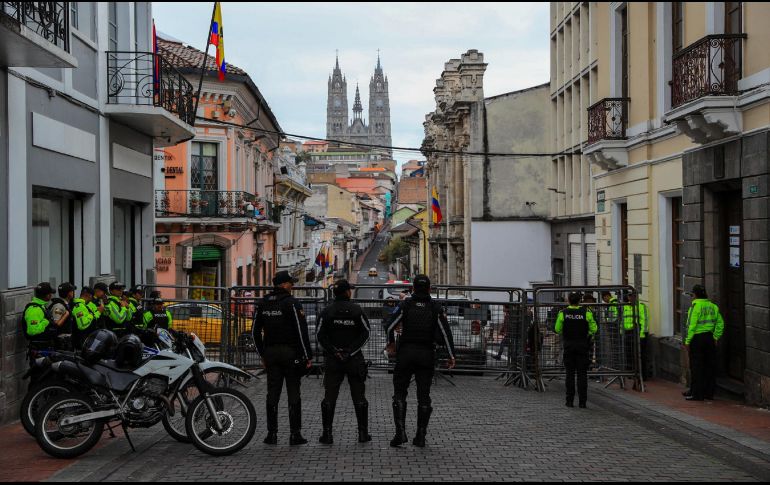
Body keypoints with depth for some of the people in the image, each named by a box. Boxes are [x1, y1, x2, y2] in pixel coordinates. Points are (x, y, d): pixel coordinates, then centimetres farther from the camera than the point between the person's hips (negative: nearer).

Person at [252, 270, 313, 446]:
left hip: (270, 353, 5)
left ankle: (272, 433, 9)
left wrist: (263, 354, 20)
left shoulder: (263, 303, 8)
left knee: (272, 394, 7)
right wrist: (308, 356, -8)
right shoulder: (292, 303, -11)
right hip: (291, 353, -5)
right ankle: (295, 434, 1)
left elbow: (255, 331, 13)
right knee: (293, 394, 0)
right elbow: (301, 331, -14)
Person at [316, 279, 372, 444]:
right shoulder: (357, 310, -4)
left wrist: (334, 352, -5)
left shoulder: (327, 312, -2)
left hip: (332, 360, 0)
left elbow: (320, 335, -5)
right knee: (359, 397, 7)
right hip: (355, 359, 0)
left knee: (329, 397, 4)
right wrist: (351, 351, -6)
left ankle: (327, 433, 2)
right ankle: (363, 433, 9)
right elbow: (365, 334, -6)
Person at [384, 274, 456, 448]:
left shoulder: (406, 305, -2)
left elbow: (390, 324, -9)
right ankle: (420, 437, 7)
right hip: (427, 355, 1)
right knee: (423, 396, 8)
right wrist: (451, 355, -2)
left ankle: (400, 432, -8)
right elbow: (446, 332, -5)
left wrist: (390, 342, 8)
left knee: (399, 393, 6)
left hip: (405, 353, -1)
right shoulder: (436, 308, 0)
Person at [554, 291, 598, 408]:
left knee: (570, 373, 6)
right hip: (583, 345, 0)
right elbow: (593, 329, -4)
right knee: (582, 373, 3)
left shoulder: (563, 313, -5)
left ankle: (570, 400, 4)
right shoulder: (586, 312, -6)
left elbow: (557, 329, 1)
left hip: (568, 346, 1)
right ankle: (582, 401, 0)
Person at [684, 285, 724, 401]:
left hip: (697, 338, -7)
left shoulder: (695, 306, -13)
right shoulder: (713, 306, 8)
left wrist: (687, 341, -12)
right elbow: (720, 323, 9)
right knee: (710, 366, 12)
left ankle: (697, 394, 1)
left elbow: (692, 325, -16)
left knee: (696, 367, -1)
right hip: (710, 338, 7)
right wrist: (716, 337, 13)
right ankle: (709, 392, 18)